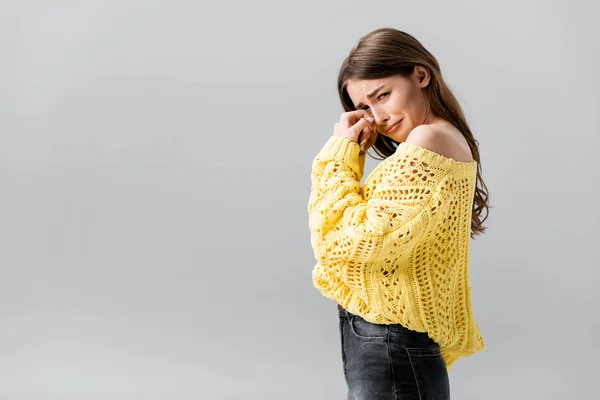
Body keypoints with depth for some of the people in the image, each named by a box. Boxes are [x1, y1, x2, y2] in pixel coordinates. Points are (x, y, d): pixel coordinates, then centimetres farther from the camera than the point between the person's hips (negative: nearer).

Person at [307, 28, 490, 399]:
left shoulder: (428, 142, -18)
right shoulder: (449, 139, 13)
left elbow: (342, 241, -19)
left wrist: (339, 153, -10)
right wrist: (350, 154, 6)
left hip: (389, 343, -10)